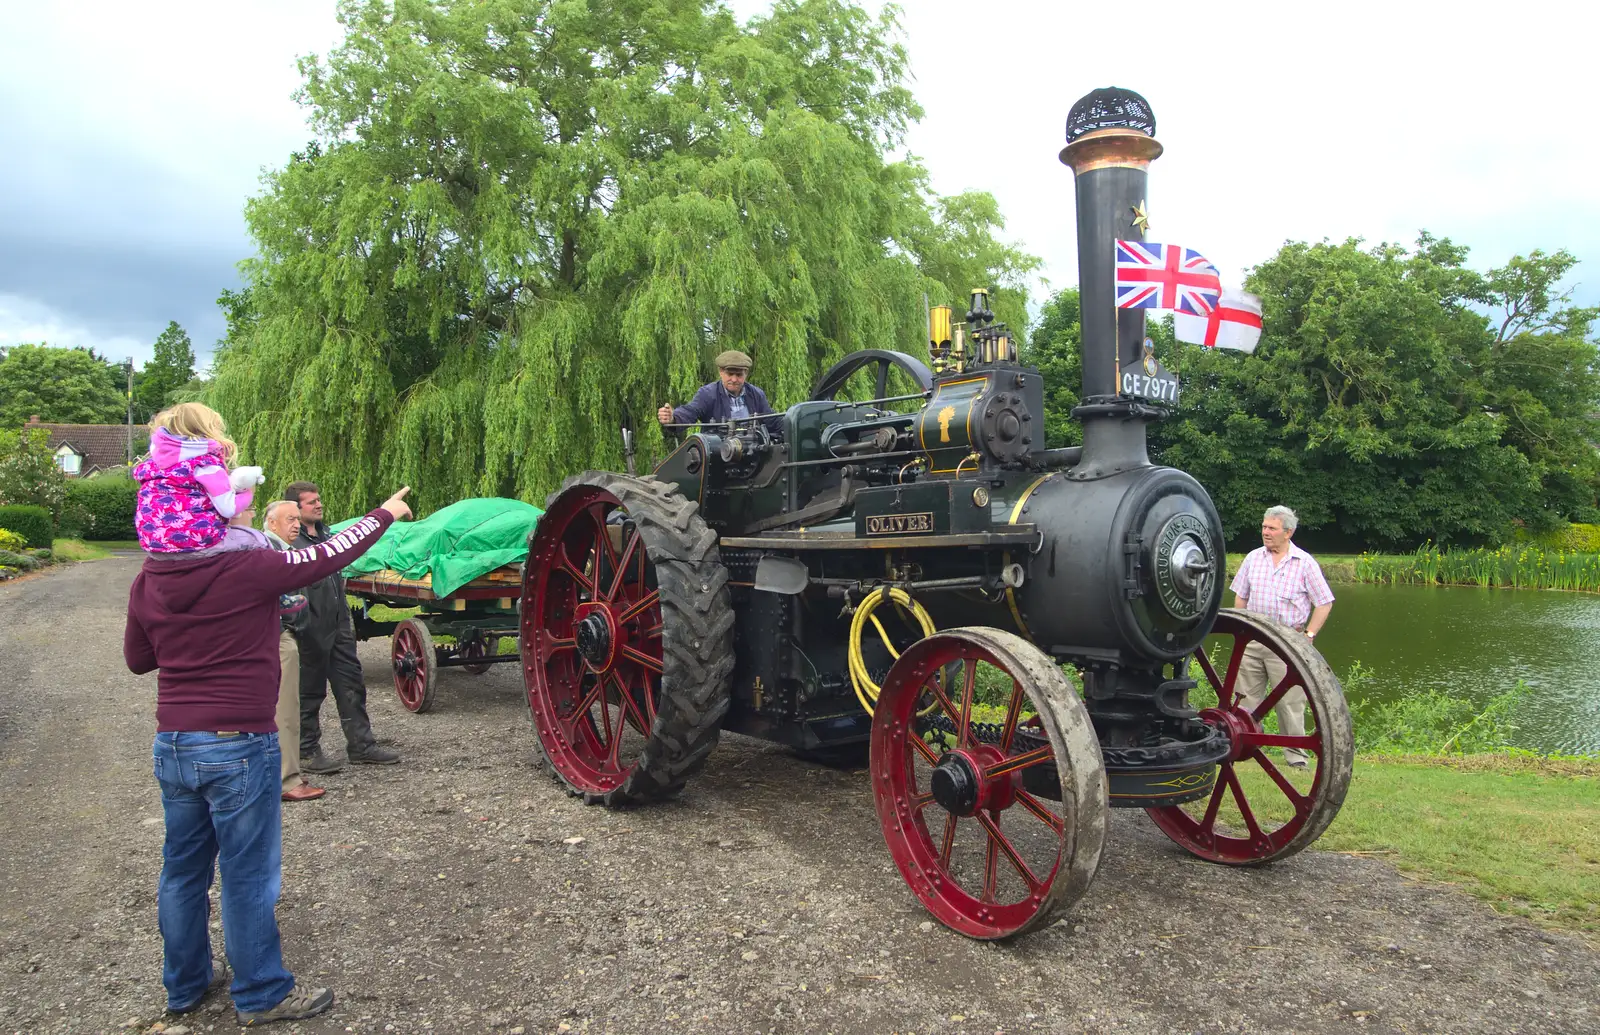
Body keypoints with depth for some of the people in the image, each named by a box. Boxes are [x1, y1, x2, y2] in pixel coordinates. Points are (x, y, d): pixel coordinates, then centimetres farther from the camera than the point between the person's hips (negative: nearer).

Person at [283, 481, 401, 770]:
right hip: (311, 631, -8)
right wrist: (300, 627, -23)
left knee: (351, 686, 10)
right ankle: (307, 752, 18)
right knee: (310, 692, 5)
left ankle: (361, 746, 17)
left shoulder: (324, 533, 16)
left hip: (337, 627, 8)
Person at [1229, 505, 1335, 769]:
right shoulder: (1253, 558, 9)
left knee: (1290, 700, -2)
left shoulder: (1305, 563, -1)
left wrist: (1309, 635, -4)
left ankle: (1295, 754, 9)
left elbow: (1324, 603, 2)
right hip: (1252, 640, 4)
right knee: (1247, 697, 7)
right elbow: (1240, 596, 16)